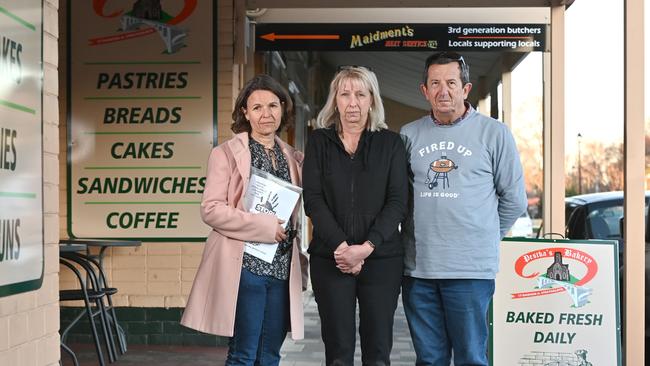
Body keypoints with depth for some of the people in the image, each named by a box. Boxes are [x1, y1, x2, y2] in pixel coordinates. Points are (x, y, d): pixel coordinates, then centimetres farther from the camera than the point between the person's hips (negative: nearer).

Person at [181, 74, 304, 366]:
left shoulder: (293, 158, 14)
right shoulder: (227, 153, -2)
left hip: (282, 269, 5)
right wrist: (264, 226, -15)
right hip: (245, 266, -5)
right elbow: (210, 209, -10)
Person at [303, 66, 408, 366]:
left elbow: (397, 202, -1)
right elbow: (313, 199, -1)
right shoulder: (319, 141, 8)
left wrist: (366, 247, -14)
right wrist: (341, 246, -13)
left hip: (381, 258, 0)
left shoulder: (390, 143, 6)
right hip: (330, 259, 0)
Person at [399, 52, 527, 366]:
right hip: (417, 268, 3)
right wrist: (426, 233, 12)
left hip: (471, 269, -3)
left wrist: (484, 238, 10)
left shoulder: (494, 133, 1)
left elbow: (514, 199, 7)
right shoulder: (409, 135, 9)